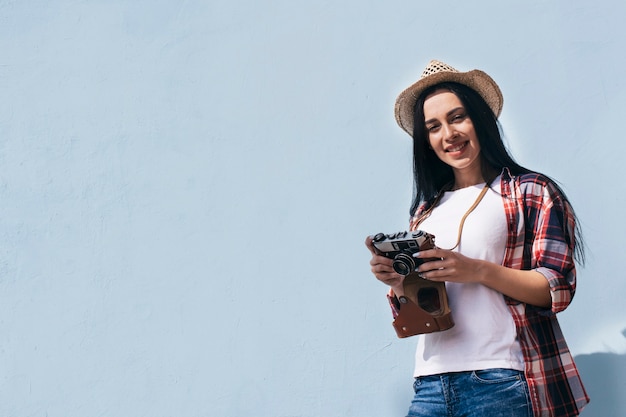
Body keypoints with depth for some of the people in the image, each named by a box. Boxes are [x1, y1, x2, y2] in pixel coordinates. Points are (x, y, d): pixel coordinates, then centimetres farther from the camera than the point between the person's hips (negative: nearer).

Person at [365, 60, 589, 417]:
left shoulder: (531, 191, 3)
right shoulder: (426, 211, 16)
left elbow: (558, 289, -5)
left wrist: (478, 270, -18)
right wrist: (398, 281, -3)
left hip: (502, 380, -4)